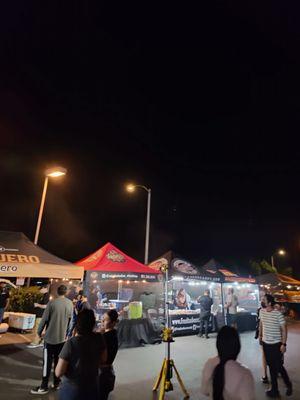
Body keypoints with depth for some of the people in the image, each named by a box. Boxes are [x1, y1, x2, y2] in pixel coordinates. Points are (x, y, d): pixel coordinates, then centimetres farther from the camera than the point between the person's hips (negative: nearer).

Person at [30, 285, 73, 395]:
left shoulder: (52, 303, -15)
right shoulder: (70, 303, -1)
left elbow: (44, 319, -11)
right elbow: (69, 319, 7)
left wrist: (39, 331, 5)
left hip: (50, 337, -4)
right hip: (62, 337, 4)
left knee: (47, 361, 6)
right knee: (58, 361, 15)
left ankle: (44, 386, 14)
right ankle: (56, 383, 24)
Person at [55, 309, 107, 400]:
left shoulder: (71, 343, -24)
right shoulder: (99, 338, -13)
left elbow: (58, 373, -19)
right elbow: (104, 359, 3)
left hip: (71, 391, -3)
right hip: (92, 389, 3)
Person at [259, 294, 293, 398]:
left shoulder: (278, 314, -20)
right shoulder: (262, 311, -3)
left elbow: (284, 329, -13)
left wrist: (283, 344, -13)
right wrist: (260, 336, 17)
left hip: (276, 344, -5)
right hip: (265, 343, 5)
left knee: (278, 366, 6)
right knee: (271, 366, 16)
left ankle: (288, 385, 32)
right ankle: (274, 389, 31)